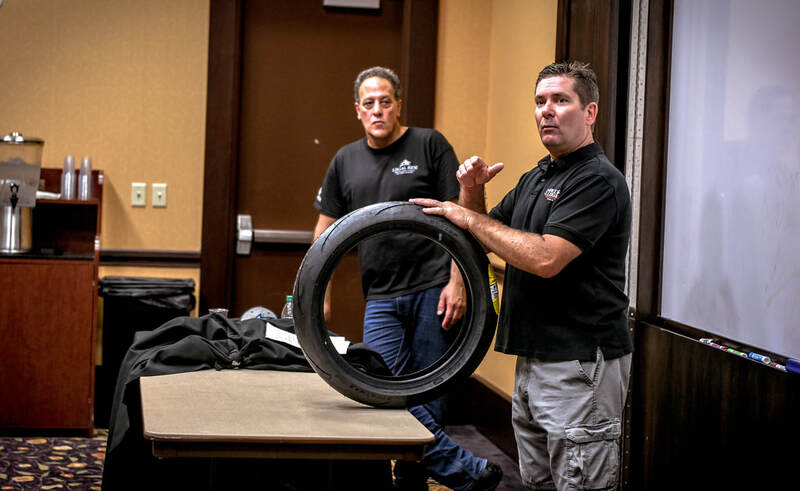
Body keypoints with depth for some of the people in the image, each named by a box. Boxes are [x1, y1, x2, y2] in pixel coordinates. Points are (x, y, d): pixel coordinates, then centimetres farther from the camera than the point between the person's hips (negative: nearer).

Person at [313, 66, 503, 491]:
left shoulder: (430, 145, 3)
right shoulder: (345, 161, 15)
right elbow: (326, 230, 19)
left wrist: (457, 283, -10)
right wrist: (319, 294, 11)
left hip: (433, 291, -3)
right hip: (382, 298, 4)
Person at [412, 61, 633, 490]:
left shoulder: (598, 180, -13)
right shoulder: (535, 178, 17)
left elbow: (545, 257, -24)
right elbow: (481, 242, 20)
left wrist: (468, 216, -16)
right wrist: (471, 192, 1)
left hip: (581, 364, -9)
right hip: (533, 357, 9)